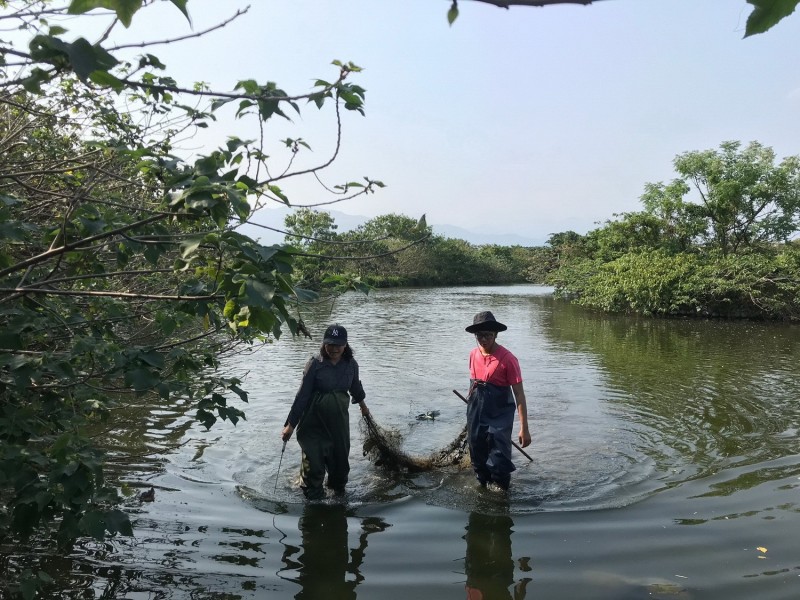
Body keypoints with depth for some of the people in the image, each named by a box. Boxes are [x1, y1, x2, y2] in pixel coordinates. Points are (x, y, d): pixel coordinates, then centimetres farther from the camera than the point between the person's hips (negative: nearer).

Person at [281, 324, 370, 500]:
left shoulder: (351, 365, -4)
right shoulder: (315, 364, -15)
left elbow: (355, 386, 17)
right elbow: (302, 395, -12)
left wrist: (363, 405, 34)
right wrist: (290, 424, -12)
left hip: (339, 420, 4)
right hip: (314, 421, -4)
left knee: (340, 458, 17)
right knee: (313, 461, -2)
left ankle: (338, 490, 43)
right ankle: (313, 497, 17)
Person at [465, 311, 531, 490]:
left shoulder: (507, 359, -17)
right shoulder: (473, 354, 0)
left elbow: (519, 394, -15)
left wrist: (524, 429, -17)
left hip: (499, 417, -5)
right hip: (476, 416, 6)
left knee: (499, 462, -5)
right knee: (478, 459, 18)